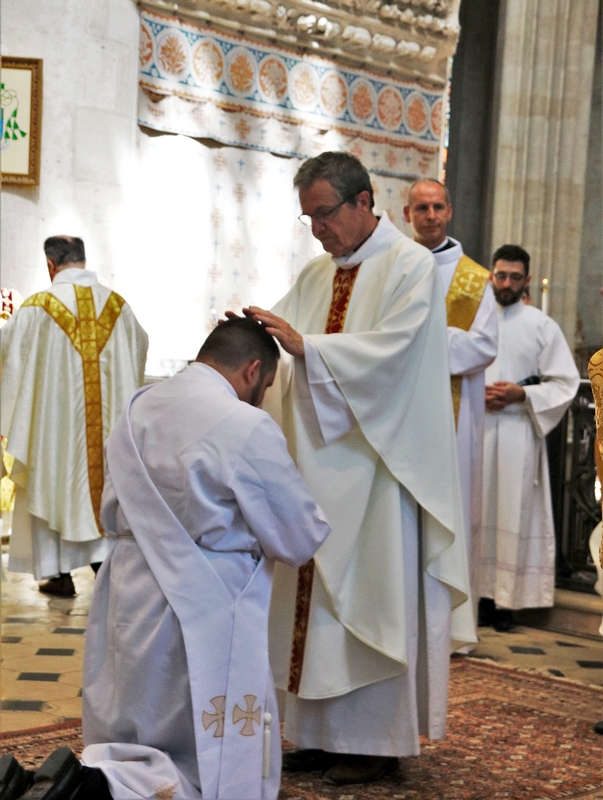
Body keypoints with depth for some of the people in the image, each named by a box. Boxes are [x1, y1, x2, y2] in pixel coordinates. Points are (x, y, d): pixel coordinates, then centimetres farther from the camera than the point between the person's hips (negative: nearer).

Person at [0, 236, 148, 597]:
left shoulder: (40, 306, -11)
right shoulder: (117, 304, 1)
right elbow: (140, 345, 18)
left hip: (54, 414, -3)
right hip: (109, 416, 3)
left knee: (53, 486, 8)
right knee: (105, 480, 14)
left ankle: (61, 574, 11)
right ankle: (105, 560, 14)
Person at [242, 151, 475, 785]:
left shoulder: (411, 266, -5)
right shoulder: (315, 274, 15)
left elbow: (389, 349, -18)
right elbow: (282, 344, 7)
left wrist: (306, 345, -26)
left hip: (377, 464, -6)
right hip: (320, 463, 6)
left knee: (372, 595, -2)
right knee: (315, 595, 7)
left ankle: (375, 740, 9)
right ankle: (320, 733, 17)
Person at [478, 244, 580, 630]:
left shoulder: (542, 326, 4)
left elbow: (566, 382, 3)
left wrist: (522, 394, -12)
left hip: (517, 432, -1)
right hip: (472, 428, 1)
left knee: (512, 511, -1)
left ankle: (505, 598, 4)